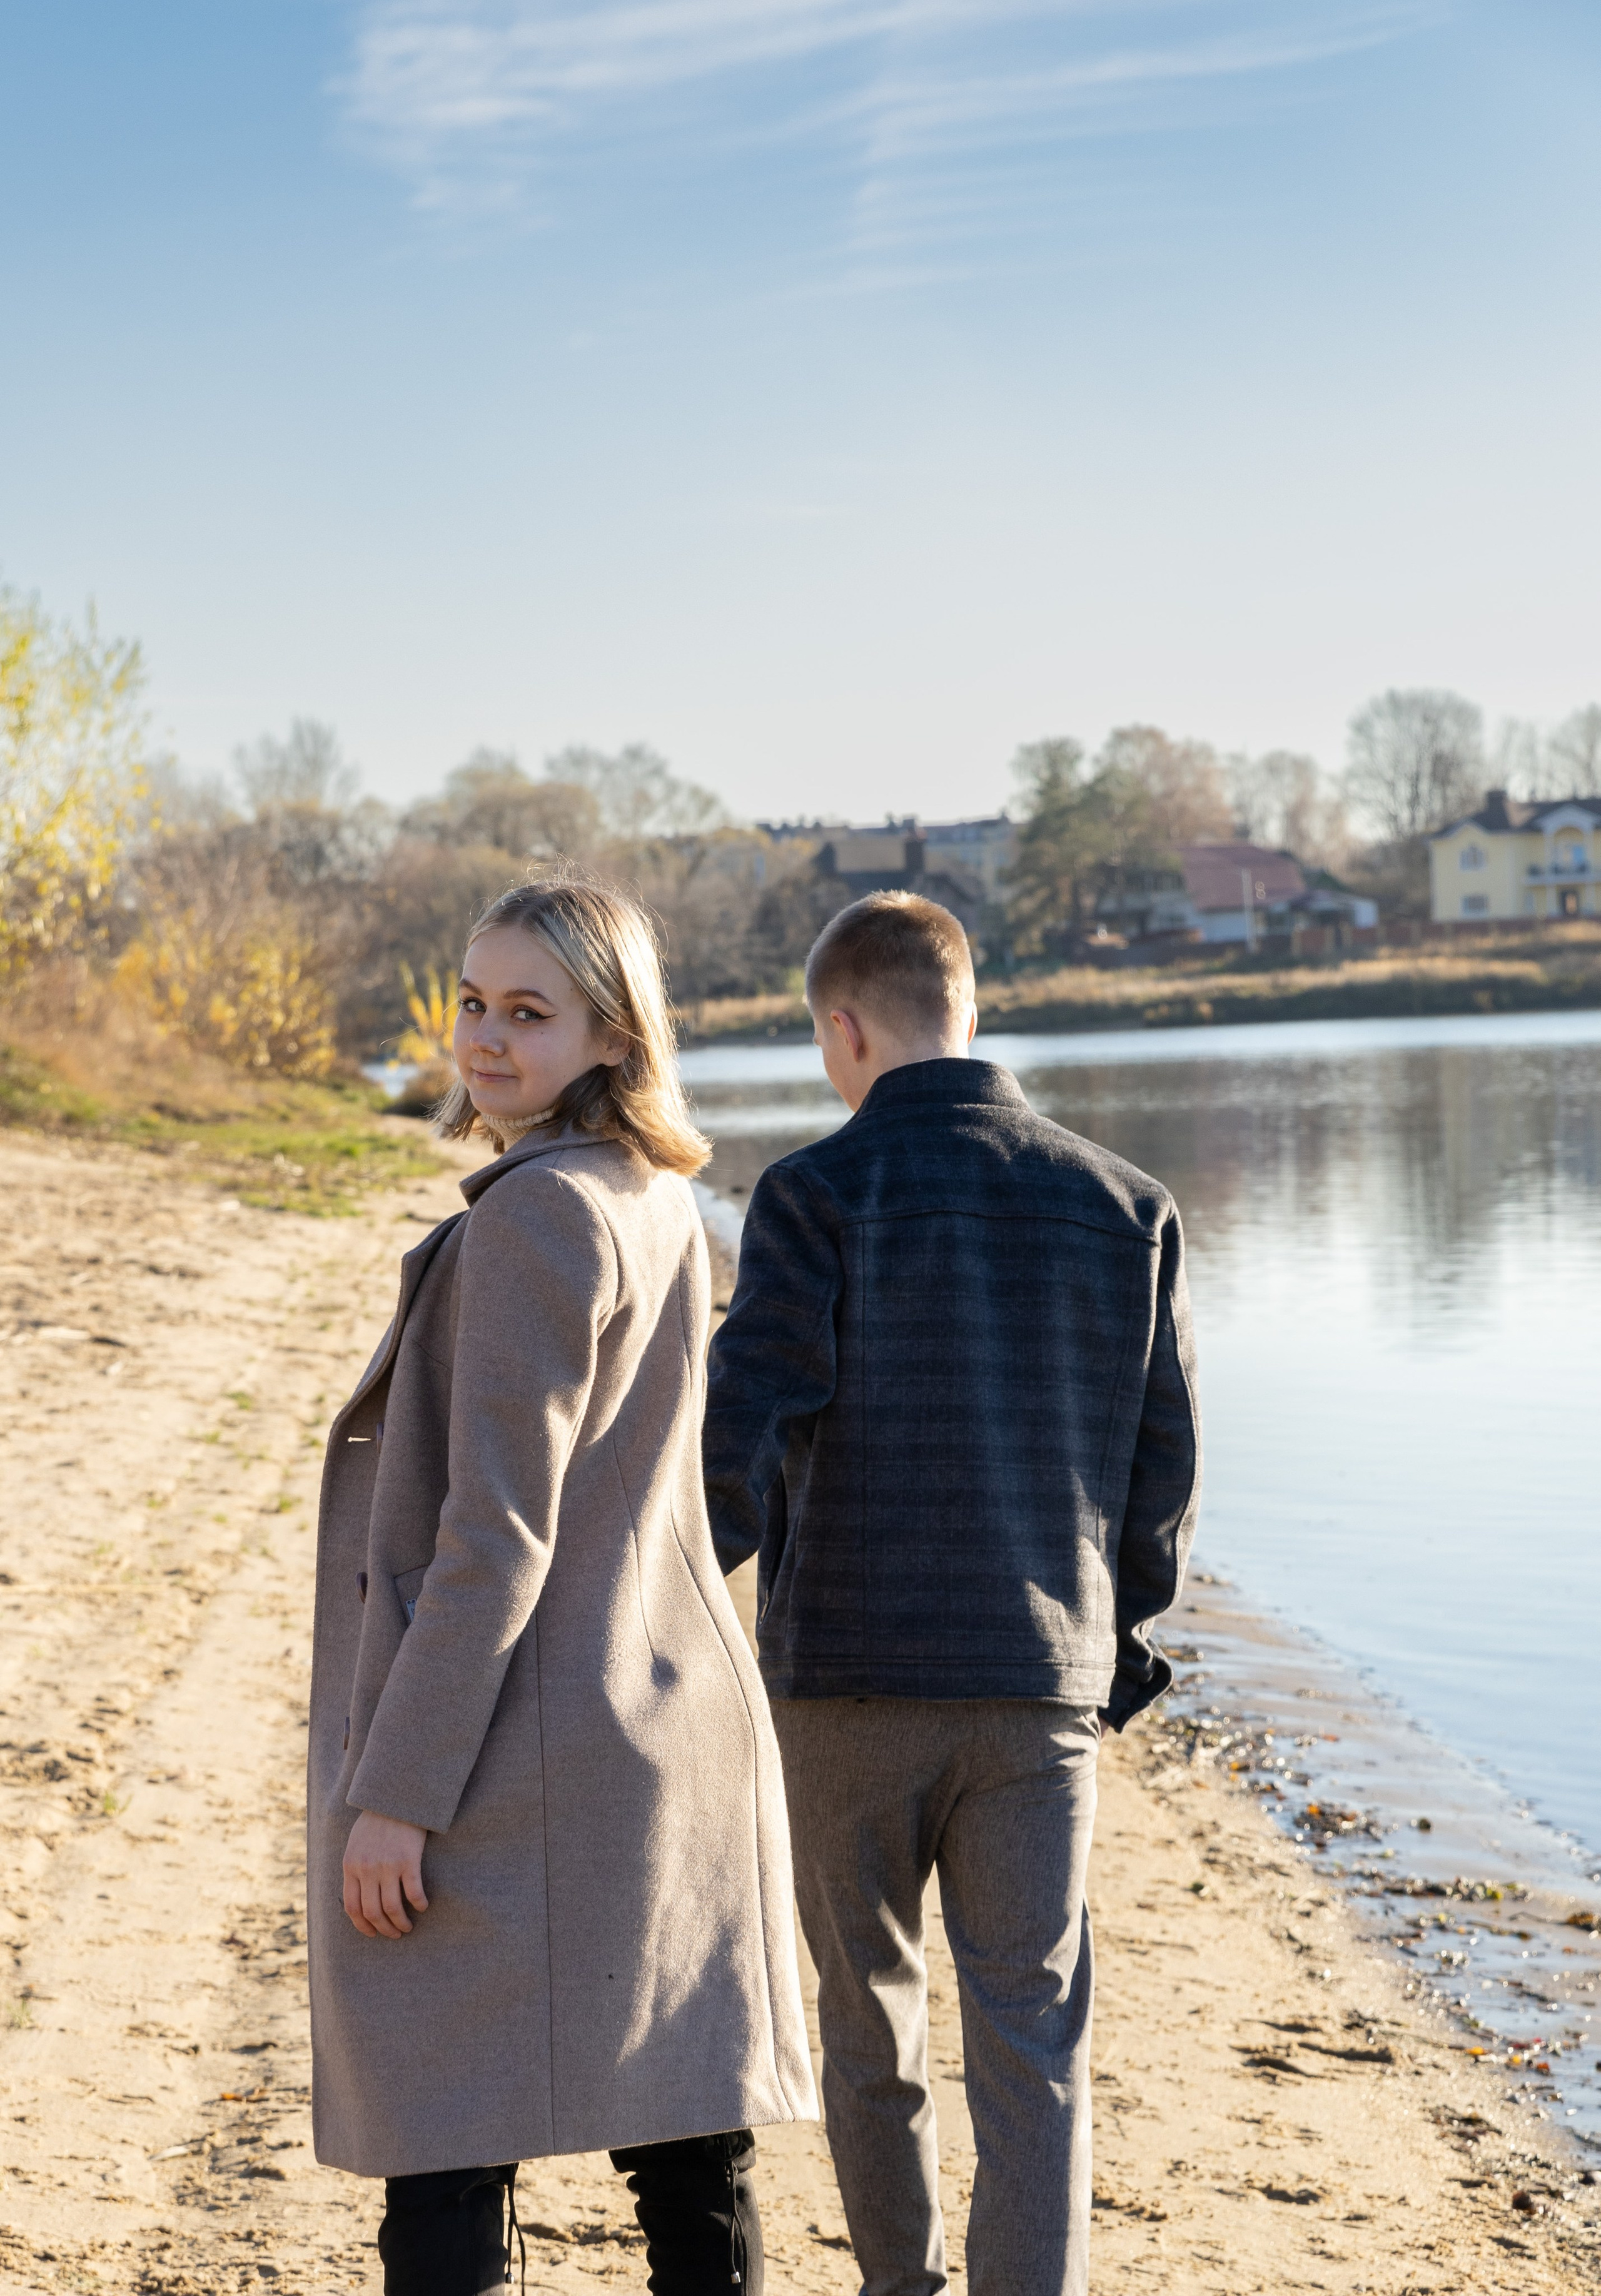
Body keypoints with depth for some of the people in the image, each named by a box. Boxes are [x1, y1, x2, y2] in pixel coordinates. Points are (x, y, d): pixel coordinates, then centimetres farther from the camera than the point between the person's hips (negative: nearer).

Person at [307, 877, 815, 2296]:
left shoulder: (535, 1217, -16)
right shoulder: (663, 1203, 11)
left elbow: (496, 1541, -19)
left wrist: (394, 1790, -16)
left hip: (511, 1750, -9)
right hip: (675, 1738, 9)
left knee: (445, 2177, -1)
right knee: (690, 2151, 13)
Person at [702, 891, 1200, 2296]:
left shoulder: (815, 1196, -9)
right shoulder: (1124, 1205, 2)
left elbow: (746, 1440, -13)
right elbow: (1166, 1458, 6)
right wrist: (1118, 1628, 19)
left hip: (848, 1671, -1)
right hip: (1042, 1683, 1)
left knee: (869, 2002, 18)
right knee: (1034, 2039, 3)